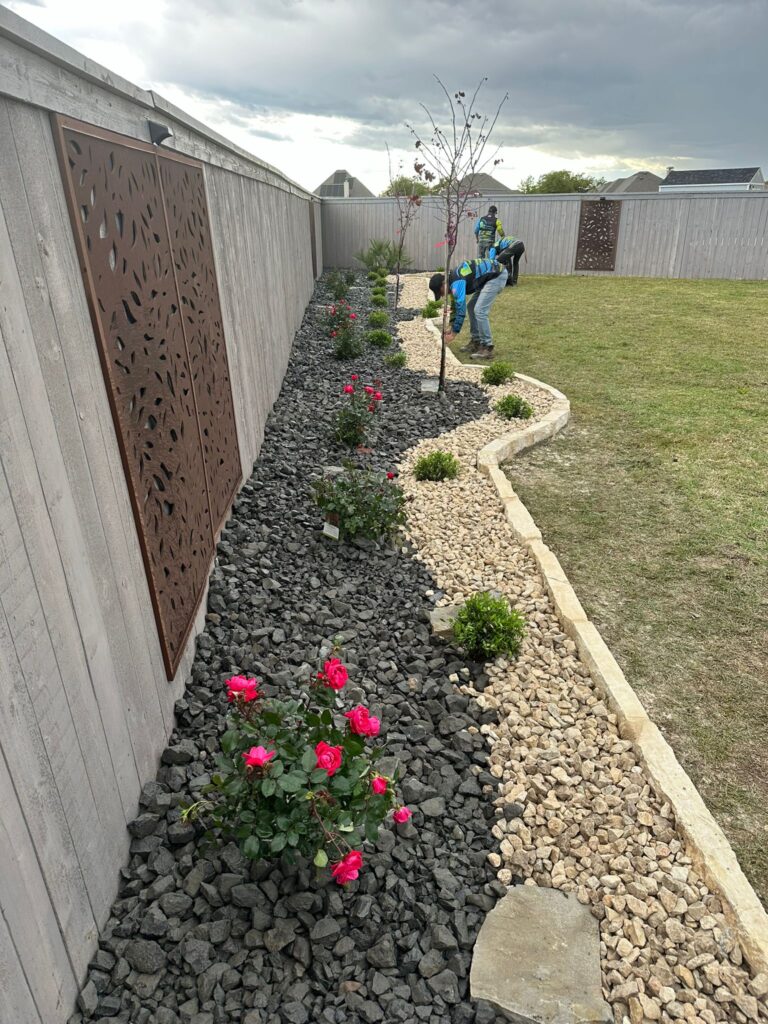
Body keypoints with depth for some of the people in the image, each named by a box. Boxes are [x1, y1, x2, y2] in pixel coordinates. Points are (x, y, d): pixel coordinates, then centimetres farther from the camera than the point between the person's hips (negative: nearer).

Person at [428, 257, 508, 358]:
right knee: (471, 307, 14)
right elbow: (456, 305, 20)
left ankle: (487, 348, -11)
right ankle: (476, 342, 19)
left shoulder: (457, 283, -21)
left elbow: (461, 309, -21)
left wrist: (453, 333, -12)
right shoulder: (453, 279, 10)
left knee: (479, 311, -16)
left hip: (497, 275, -11)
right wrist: (452, 329, 21)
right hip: (491, 276, 11)